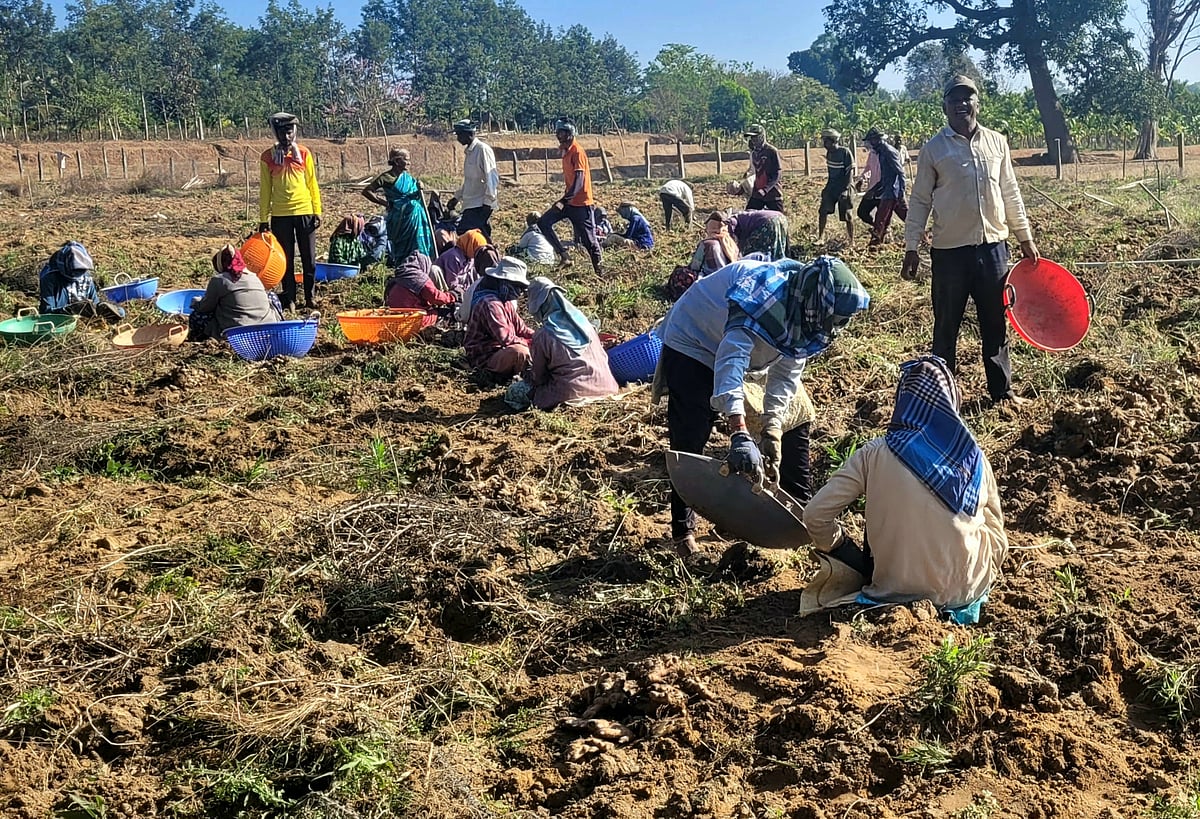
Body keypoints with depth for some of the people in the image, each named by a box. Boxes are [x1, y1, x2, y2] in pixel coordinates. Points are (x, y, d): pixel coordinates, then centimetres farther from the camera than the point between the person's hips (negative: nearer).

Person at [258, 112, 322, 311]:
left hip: (304, 212, 1)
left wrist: (317, 211, 2)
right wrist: (263, 219, 1)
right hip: (280, 215, 0)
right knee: (286, 259, 6)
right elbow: (265, 189, 4)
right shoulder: (268, 157, 1)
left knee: (309, 258, 5)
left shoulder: (304, 153, 3)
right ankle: (289, 299, 15)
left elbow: (312, 184, 7)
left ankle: (310, 297, 15)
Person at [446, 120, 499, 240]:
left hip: (480, 205, -9)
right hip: (470, 205, 9)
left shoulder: (483, 149, -10)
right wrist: (456, 197, 27)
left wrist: (488, 202, -20)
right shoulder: (468, 151, 18)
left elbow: (491, 177, -16)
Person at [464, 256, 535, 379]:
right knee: (520, 352, -35)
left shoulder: (504, 300, 9)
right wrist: (529, 342, -18)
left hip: (499, 349, 11)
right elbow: (505, 338, -29)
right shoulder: (490, 303, -25)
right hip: (484, 358, -11)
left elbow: (520, 327, 10)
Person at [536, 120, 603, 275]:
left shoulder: (577, 151, -16)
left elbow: (579, 179, -25)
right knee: (543, 223, -3)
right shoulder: (566, 151, 12)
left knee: (588, 239, -2)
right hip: (569, 201, 9)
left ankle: (598, 268, 11)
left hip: (581, 203, -9)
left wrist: (565, 200, -35)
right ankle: (563, 255, -2)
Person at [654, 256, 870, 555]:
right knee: (690, 440, -13)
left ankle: (799, 508, 16)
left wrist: (772, 431, -27)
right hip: (693, 342, -8)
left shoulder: (805, 314, -15)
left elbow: (786, 374, -12)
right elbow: (731, 360, -50)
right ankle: (682, 530, 4)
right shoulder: (766, 292, -40)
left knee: (798, 413, 4)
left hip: (748, 348, 8)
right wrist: (739, 435, -60)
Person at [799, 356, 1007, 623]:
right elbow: (997, 532, 4)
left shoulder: (875, 455, -13)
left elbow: (815, 515, -12)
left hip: (898, 585, -1)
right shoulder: (974, 458, -7)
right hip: (965, 587, 1)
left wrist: (839, 548, 7)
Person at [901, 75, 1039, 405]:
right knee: (946, 327, 6)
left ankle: (1002, 389, 24)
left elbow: (1010, 194, 12)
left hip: (993, 247, 3)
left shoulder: (997, 142, 6)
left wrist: (1025, 238, 12)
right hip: (950, 251, -3)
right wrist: (911, 248, -5)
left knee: (996, 324, 12)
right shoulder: (933, 149, -3)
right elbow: (920, 201, -1)